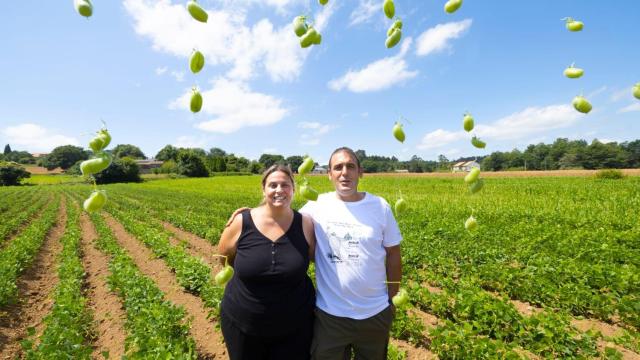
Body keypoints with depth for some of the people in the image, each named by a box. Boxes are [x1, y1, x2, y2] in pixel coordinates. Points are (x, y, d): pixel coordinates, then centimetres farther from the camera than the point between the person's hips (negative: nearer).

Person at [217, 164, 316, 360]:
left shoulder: (305, 223, -13)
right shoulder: (241, 222, -14)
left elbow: (312, 256, 3)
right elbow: (224, 256, 4)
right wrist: (249, 272, 1)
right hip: (242, 323, 1)